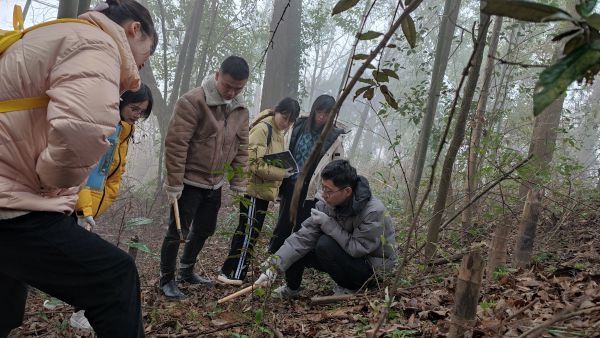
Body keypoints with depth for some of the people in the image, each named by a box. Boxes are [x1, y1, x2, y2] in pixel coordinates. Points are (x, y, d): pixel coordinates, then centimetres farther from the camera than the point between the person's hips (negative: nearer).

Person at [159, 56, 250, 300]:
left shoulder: (241, 110, 3)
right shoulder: (193, 102, -19)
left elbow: (241, 148, 8)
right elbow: (176, 144, -20)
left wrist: (238, 184, 6)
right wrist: (174, 183, -19)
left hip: (215, 183, 7)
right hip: (189, 182, -7)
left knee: (205, 229, 17)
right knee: (178, 231, -1)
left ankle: (187, 271, 37)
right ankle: (166, 280, 17)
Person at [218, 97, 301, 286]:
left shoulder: (278, 132, 15)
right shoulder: (262, 128, -13)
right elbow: (253, 162, -22)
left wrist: (284, 170, 5)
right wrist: (280, 174, -20)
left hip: (264, 189, 9)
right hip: (254, 189, -9)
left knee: (251, 232, 12)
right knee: (248, 231, -7)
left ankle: (237, 272, 20)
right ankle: (232, 274, -2)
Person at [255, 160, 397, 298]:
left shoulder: (374, 212, -31)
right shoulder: (327, 204, -14)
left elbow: (357, 248, -30)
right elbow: (303, 236, -18)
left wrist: (327, 223, -31)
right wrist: (275, 266, -26)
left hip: (374, 268, -6)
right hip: (349, 254, 6)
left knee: (325, 244, -29)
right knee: (297, 249, -10)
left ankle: (348, 288, -6)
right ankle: (291, 289, 18)